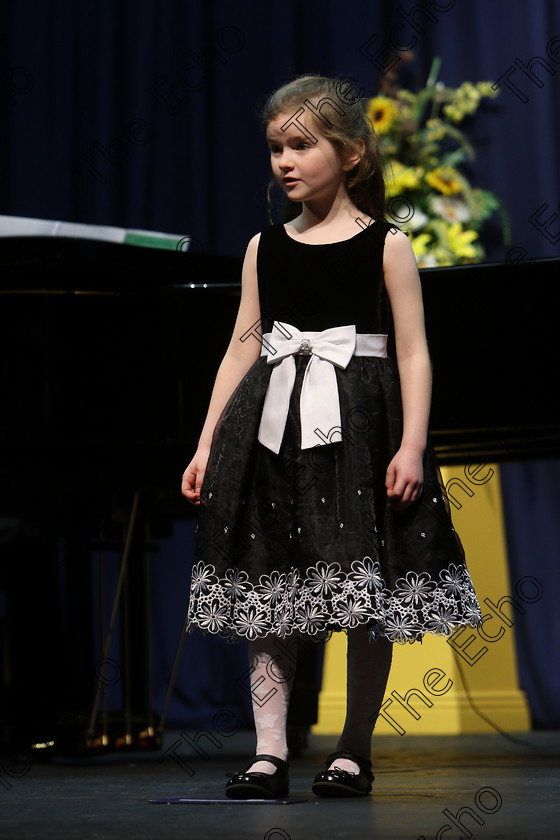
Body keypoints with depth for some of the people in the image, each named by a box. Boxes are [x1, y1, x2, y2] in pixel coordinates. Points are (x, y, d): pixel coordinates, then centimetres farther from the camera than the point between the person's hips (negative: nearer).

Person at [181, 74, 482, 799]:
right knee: (267, 594, 1)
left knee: (366, 600, 2)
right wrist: (207, 445, 7)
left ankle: (354, 750, 16)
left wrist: (412, 446, -13)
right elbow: (243, 347, 10)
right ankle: (269, 751, 7)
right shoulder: (264, 248, 10)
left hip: (359, 427, -3)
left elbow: (413, 353, -3)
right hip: (274, 429, 3)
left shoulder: (386, 246, 0)